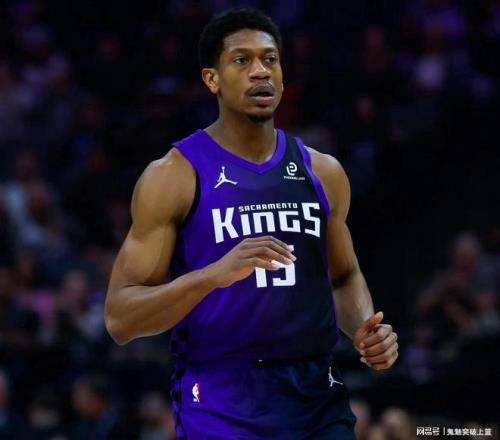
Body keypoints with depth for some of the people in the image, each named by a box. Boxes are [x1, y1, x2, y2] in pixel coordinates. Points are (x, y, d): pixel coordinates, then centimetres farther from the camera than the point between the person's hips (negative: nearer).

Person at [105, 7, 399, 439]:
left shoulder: (323, 172, 9)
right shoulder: (172, 176, -6)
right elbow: (120, 318, -11)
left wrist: (366, 328, 1)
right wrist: (215, 274, -26)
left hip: (319, 403, 4)